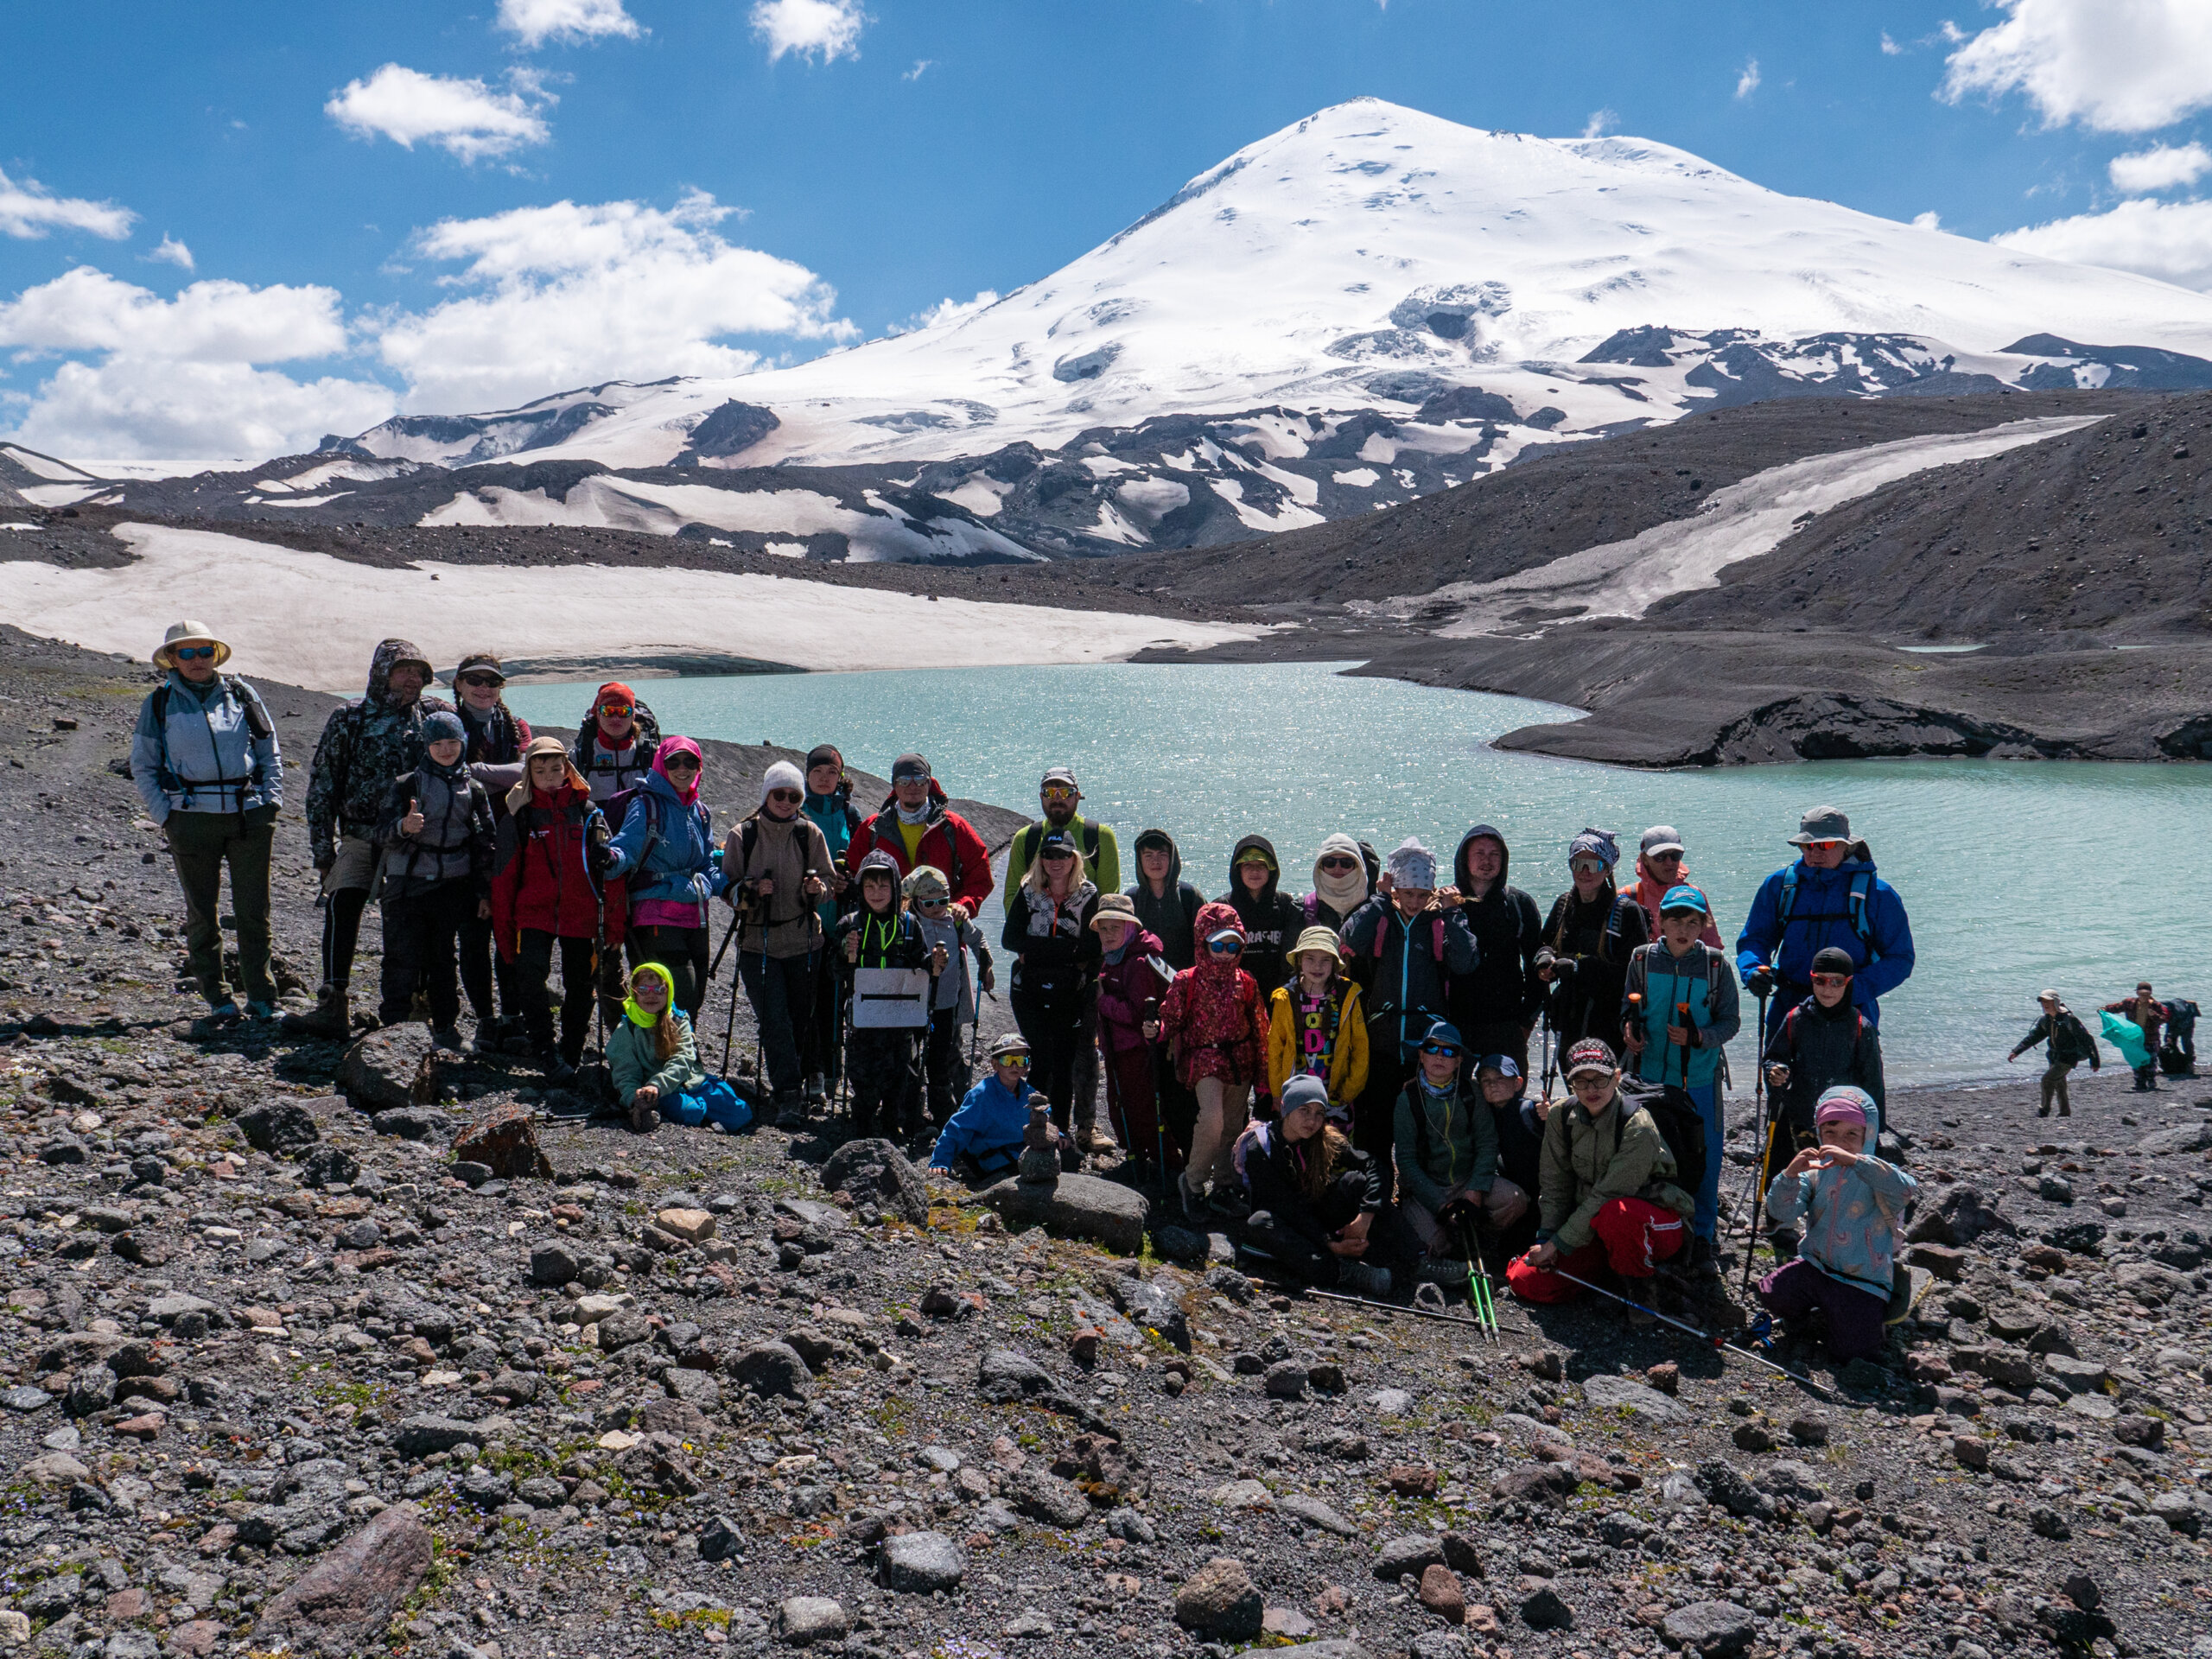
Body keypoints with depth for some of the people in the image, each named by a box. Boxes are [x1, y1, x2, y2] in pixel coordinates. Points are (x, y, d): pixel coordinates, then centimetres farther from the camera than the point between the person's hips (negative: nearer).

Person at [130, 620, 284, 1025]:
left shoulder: (240, 694, 7)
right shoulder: (159, 703, 4)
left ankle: (261, 997, 10)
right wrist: (165, 815, 0)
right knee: (202, 913, 5)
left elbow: (270, 752, 14)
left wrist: (271, 802, 4)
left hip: (249, 816, 1)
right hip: (193, 820, 0)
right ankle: (216, 999, 15)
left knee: (254, 910, 2)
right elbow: (142, 767, 10)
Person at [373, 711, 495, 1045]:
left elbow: (484, 843, 11)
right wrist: (403, 827, -27)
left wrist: (484, 892, 6)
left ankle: (445, 1024, 20)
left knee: (446, 957, 8)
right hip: (408, 883, -2)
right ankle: (393, 1024, 2)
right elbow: (383, 835, -4)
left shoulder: (474, 790, 8)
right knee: (403, 956, -6)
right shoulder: (407, 785, 1)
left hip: (452, 886, 2)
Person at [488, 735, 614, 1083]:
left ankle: (571, 1056, 22)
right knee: (529, 974, -22)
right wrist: (502, 928, 3)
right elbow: (504, 875, 6)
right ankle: (546, 1052, -12)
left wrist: (614, 924, 4)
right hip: (533, 912, -1)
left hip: (582, 914, 1)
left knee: (580, 985, 6)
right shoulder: (519, 816, 4)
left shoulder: (589, 813, 7)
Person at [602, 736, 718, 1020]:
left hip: (695, 918, 7)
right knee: (681, 996, -16)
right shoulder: (646, 805, -5)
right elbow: (627, 847, -17)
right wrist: (611, 858, -39)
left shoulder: (701, 812, 15)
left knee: (695, 1000, 10)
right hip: (656, 916, -7)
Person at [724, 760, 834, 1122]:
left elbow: (829, 881, 7)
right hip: (757, 942, -1)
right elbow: (728, 887, 3)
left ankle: (788, 1090, 26)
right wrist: (753, 889, -18)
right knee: (773, 1020, -9)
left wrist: (817, 887, -17)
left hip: (804, 941, 1)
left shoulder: (809, 832, 2)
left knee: (801, 1018, 8)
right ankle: (786, 1092, -7)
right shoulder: (742, 834, 1)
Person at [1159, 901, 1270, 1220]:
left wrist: (1261, 1070, 12)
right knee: (1212, 1121, -21)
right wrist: (1156, 1030, -21)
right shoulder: (1187, 981, -3)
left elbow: (1259, 1026, 13)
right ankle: (1192, 1182, -2)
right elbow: (1171, 1019, 1)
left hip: (1240, 1061, 5)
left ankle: (1224, 1188, 23)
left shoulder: (1245, 983, 7)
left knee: (1233, 1127, 9)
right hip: (1205, 1059, -4)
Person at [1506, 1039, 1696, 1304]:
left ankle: (1641, 1286, -11)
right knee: (1525, 1279, -12)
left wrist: (1558, 1243, -21)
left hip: (1656, 1226, -6)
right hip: (1594, 1225, 6)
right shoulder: (1561, 1116, -4)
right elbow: (1554, 1184, 2)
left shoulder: (1637, 1125, -22)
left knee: (1615, 1213, -42)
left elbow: (1609, 1196, -24)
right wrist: (1545, 1238, -11)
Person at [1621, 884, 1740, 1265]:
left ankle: (1701, 1236, 19)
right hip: (1652, 1074, 2)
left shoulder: (1716, 965, -4)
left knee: (1705, 1156, 4)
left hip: (1700, 1076, -1)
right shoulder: (1643, 960, 1)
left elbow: (1731, 1021, -1)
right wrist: (1630, 1029, -8)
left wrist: (1699, 1037, -18)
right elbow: (1629, 1009, 13)